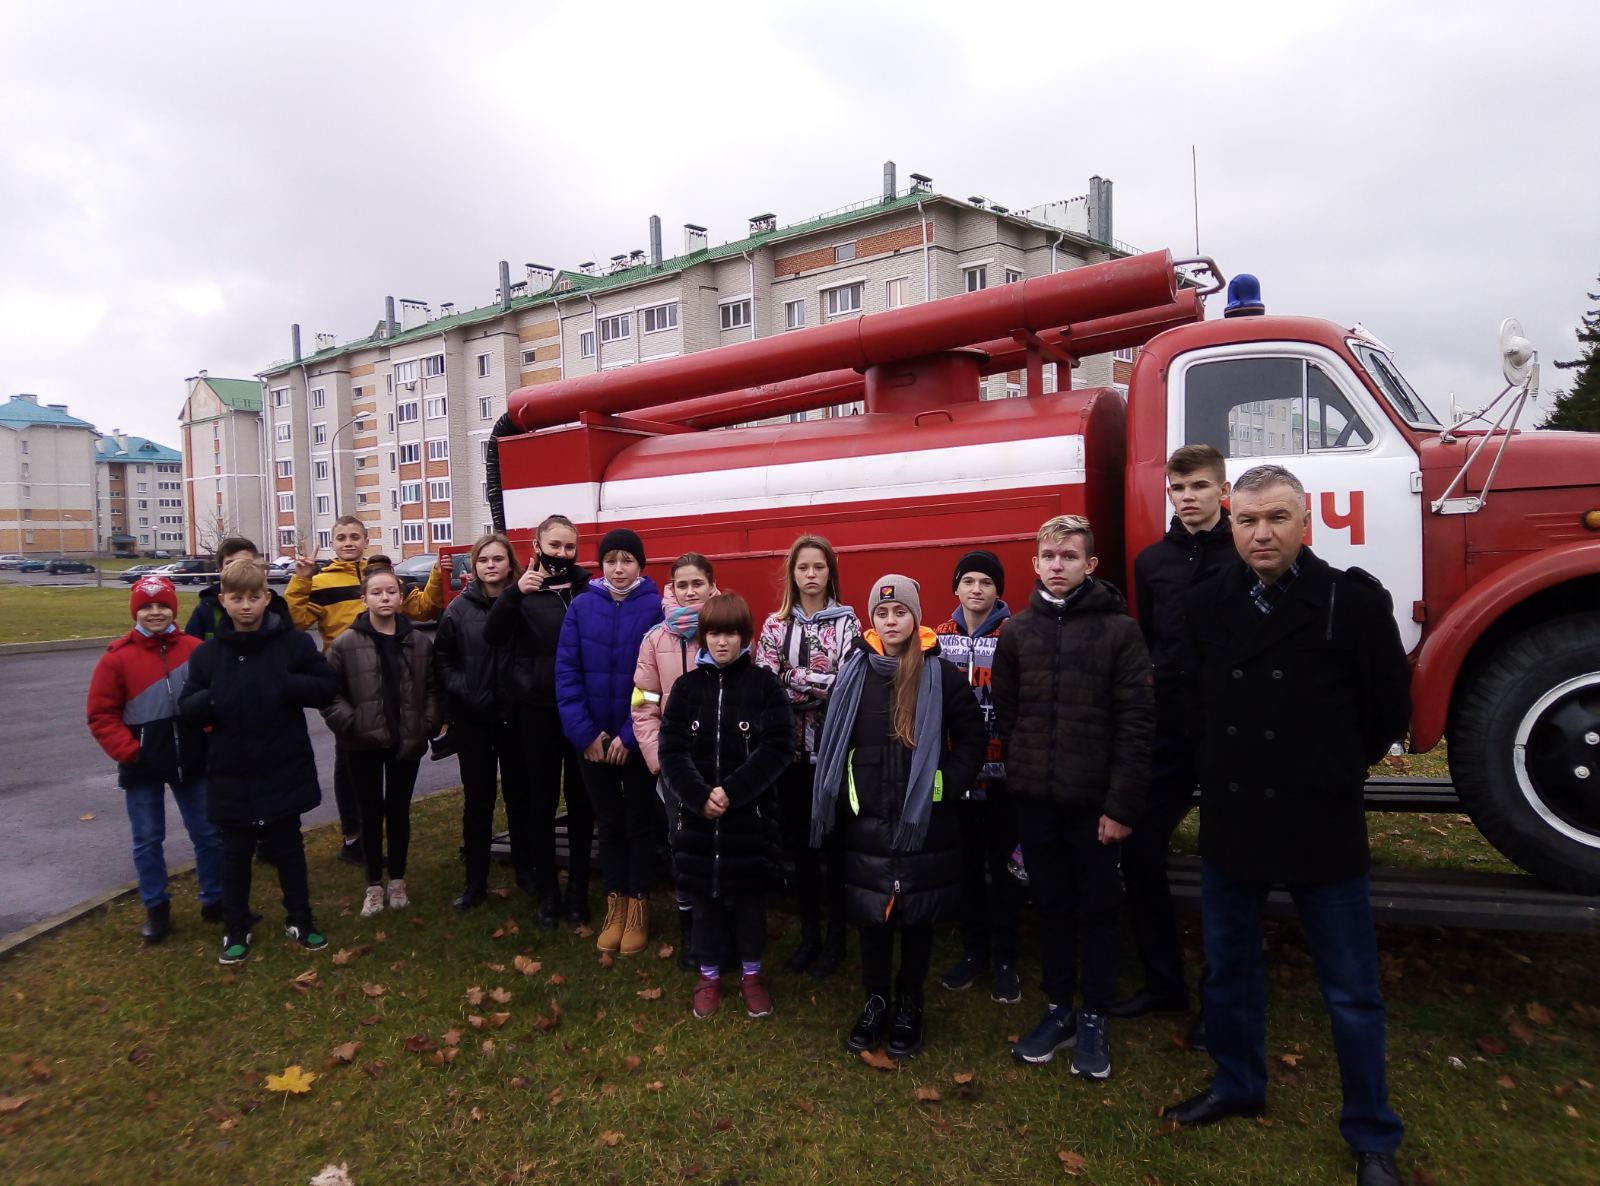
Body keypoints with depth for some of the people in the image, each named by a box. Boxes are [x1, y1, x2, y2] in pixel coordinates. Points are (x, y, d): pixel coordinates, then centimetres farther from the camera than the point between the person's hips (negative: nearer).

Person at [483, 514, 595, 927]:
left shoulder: (588, 588, 1)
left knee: (581, 799, 9)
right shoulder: (525, 590, -1)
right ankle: (548, 891, 20)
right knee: (543, 800, 8)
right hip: (538, 710, 0)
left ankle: (578, 888, 22)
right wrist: (514, 591, -29)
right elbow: (493, 636, -16)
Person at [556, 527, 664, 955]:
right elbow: (566, 672, -3)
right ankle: (614, 905, 29)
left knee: (640, 823, 10)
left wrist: (629, 735, -14)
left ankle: (638, 906, 25)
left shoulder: (656, 607, -9)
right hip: (592, 738, 3)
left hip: (638, 739, -2)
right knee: (608, 823, 15)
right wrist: (585, 733, -10)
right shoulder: (581, 606, -2)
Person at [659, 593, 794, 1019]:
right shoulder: (687, 686, 2)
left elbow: (777, 748, -11)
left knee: (749, 898, 11)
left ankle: (751, 975, 30)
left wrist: (732, 792, -17)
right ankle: (709, 977, 30)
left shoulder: (764, 684, -4)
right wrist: (700, 796, -17)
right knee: (703, 900, 12)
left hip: (750, 815, -1)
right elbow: (672, 750, -3)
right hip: (696, 815, 2)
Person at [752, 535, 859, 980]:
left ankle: (836, 937, 19)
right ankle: (808, 934, 25)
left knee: (834, 842, 4)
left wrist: (794, 678, -16)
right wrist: (818, 687, -13)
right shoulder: (775, 624, 8)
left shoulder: (847, 622, 0)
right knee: (800, 843, 11)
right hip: (791, 747, 3)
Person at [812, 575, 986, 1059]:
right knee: (871, 913, 10)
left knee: (917, 915, 9)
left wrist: (948, 781, -7)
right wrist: (837, 795, 5)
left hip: (924, 818, -2)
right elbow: (831, 740, 11)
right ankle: (875, 1001, 28)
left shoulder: (942, 674, -6)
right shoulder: (854, 673, 2)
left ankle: (909, 1005, 27)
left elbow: (974, 738, 1)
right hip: (866, 819, 2)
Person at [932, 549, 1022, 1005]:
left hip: (1001, 771, -3)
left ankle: (1005, 959, 21)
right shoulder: (940, 637, 5)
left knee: (1003, 864, 7)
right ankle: (973, 951, 28)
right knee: (966, 863, 13)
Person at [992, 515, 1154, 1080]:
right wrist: (1022, 774, 4)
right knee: (1051, 906, 14)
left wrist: (1122, 804, -12)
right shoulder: (1017, 632, 4)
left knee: (1097, 908, 10)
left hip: (1095, 800, -3)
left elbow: (1137, 722, -9)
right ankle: (1058, 1009, 29)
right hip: (1036, 798, 3)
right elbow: (1005, 714, 9)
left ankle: (1094, 1019, 25)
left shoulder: (1119, 629, -6)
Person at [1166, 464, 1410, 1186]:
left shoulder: (1355, 602, -11)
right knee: (1228, 970, 19)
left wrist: (1333, 773, 7)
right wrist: (1230, 769, 10)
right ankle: (1238, 1087, 41)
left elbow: (1387, 710, -1)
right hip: (1230, 821, 4)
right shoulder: (1207, 604, 0)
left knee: (1351, 991, 10)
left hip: (1321, 828, -3)